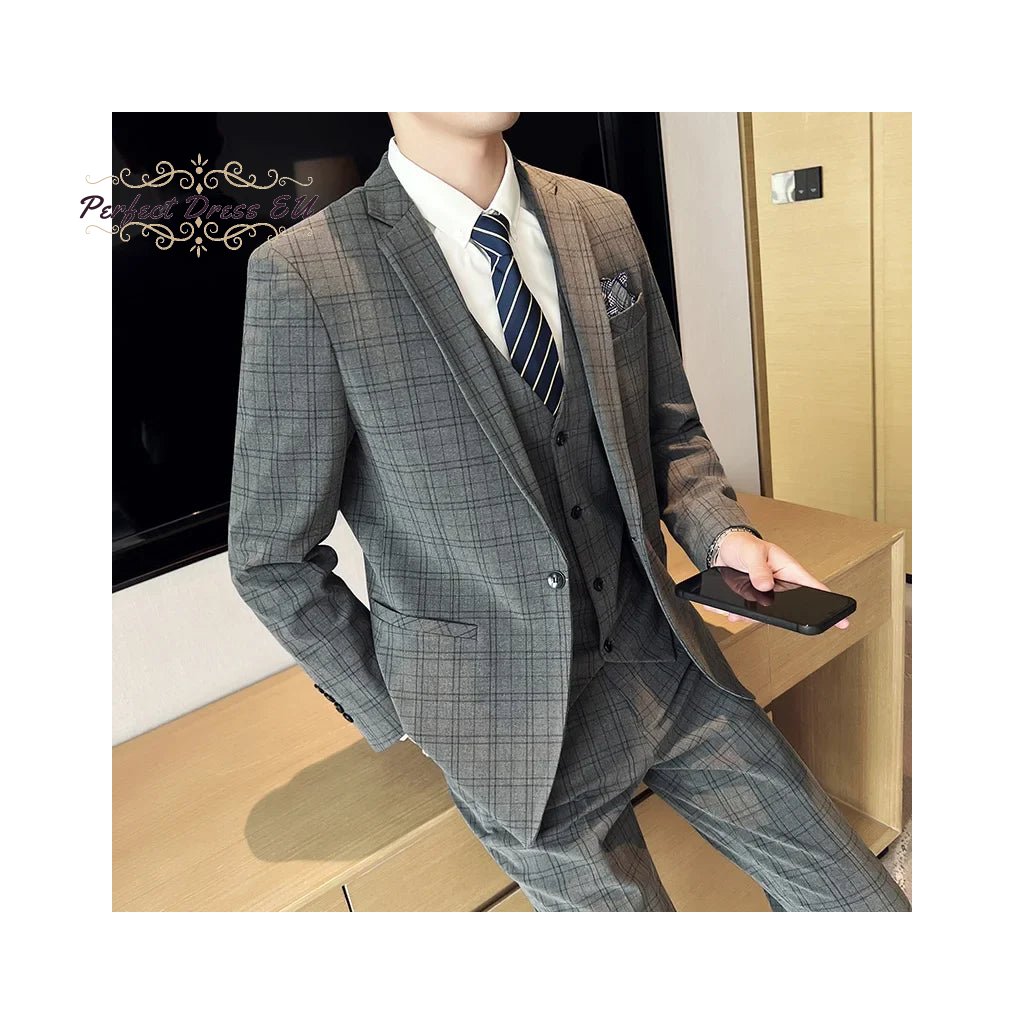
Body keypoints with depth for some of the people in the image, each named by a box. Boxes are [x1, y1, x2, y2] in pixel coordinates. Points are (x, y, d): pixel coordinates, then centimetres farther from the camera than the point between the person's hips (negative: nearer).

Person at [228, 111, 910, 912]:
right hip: (513, 719, -4)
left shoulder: (603, 220, 1)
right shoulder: (302, 277, -16)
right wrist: (404, 713, -3)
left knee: (865, 902, 14)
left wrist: (721, 531, -8)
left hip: (663, 658, 5)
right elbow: (272, 559, -8)